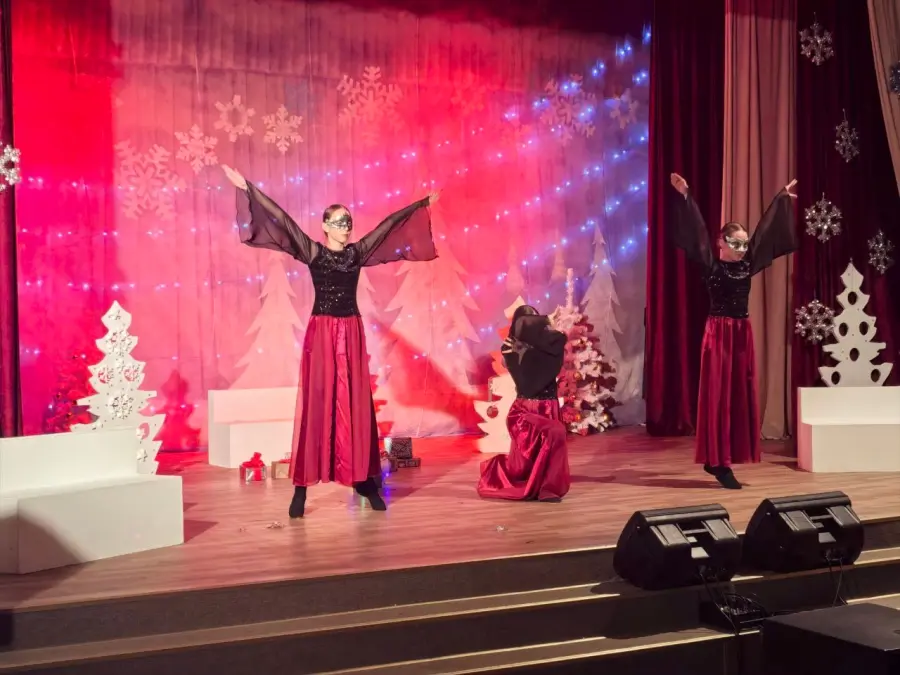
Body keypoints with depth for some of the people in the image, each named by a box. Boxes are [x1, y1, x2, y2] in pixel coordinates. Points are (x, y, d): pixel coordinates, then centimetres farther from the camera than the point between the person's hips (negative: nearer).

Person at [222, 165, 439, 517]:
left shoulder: (358, 252, 8)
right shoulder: (312, 252, -1)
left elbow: (389, 224, 16)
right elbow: (281, 219, -7)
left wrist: (423, 204, 26)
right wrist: (247, 188, -11)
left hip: (352, 333, 4)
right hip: (321, 333, -3)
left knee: (356, 405, 6)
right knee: (316, 405, -4)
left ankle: (364, 479, 12)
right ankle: (301, 488, -1)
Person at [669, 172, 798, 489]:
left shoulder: (748, 265, 8)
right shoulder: (712, 267, -7)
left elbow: (766, 230, 17)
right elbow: (698, 232, -14)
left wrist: (781, 198, 25)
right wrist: (685, 196, -20)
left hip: (743, 334, 7)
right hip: (719, 333, -7)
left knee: (741, 395, 7)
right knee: (719, 395, -5)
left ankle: (718, 460, 13)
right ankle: (718, 462, -3)